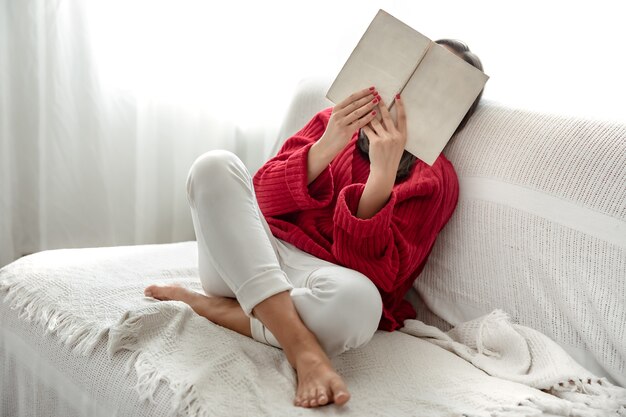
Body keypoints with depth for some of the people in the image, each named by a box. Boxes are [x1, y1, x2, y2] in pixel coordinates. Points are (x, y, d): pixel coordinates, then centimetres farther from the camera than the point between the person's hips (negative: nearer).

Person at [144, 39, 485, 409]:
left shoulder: (436, 179, 3)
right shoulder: (337, 120, 14)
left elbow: (374, 271, -11)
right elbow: (261, 198, 2)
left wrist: (383, 174, -22)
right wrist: (327, 147, -14)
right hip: (251, 258, 4)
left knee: (358, 298, -39)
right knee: (216, 166, -23)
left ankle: (211, 308, -15)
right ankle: (304, 351, -29)